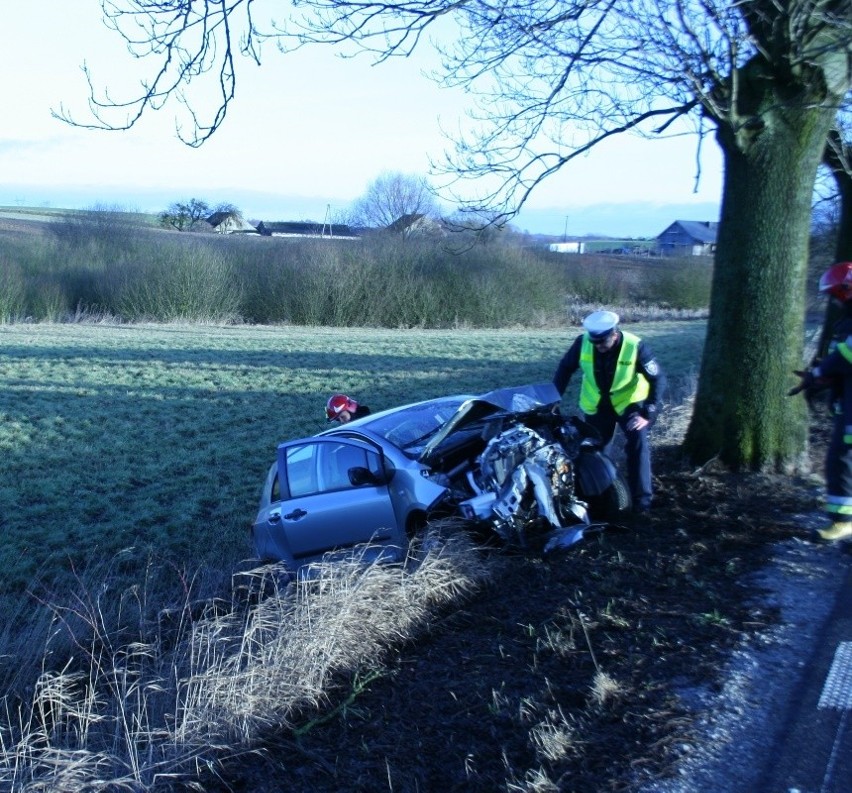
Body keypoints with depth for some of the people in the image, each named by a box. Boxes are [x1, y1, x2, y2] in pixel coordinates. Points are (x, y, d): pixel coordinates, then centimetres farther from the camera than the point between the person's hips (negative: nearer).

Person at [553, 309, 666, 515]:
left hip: (629, 402, -2)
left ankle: (642, 498, -11)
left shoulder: (635, 347, -26)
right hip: (595, 405, 3)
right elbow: (565, 368, -4)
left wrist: (648, 413, -27)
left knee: (638, 442, -19)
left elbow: (658, 379, -20)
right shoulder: (583, 342, -20)